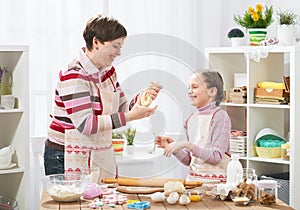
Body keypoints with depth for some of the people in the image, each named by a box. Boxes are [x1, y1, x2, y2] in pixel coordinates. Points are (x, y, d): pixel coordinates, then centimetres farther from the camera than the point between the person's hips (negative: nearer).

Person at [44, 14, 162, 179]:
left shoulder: (108, 71, 11)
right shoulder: (73, 75, -16)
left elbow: (121, 110, 14)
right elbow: (85, 124, -24)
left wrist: (142, 98, -4)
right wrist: (129, 117, -25)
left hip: (101, 157, 8)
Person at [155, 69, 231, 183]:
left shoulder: (219, 116, -6)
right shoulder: (191, 119, 13)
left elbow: (216, 156, -13)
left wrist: (187, 145, -19)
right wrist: (172, 146, 1)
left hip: (214, 181, -6)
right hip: (192, 178, 6)